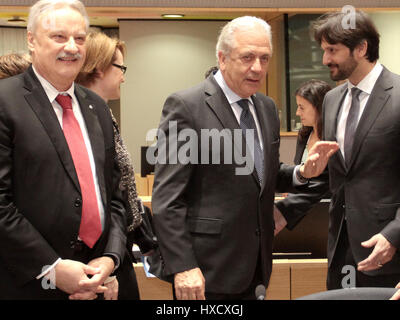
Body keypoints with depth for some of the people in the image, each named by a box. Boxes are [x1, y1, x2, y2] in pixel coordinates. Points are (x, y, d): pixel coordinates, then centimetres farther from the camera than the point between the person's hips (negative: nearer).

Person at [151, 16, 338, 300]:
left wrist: (301, 173, 1)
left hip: (253, 266, 7)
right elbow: (167, 197, -14)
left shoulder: (267, 108, 11)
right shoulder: (186, 106, -11)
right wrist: (182, 266, -19)